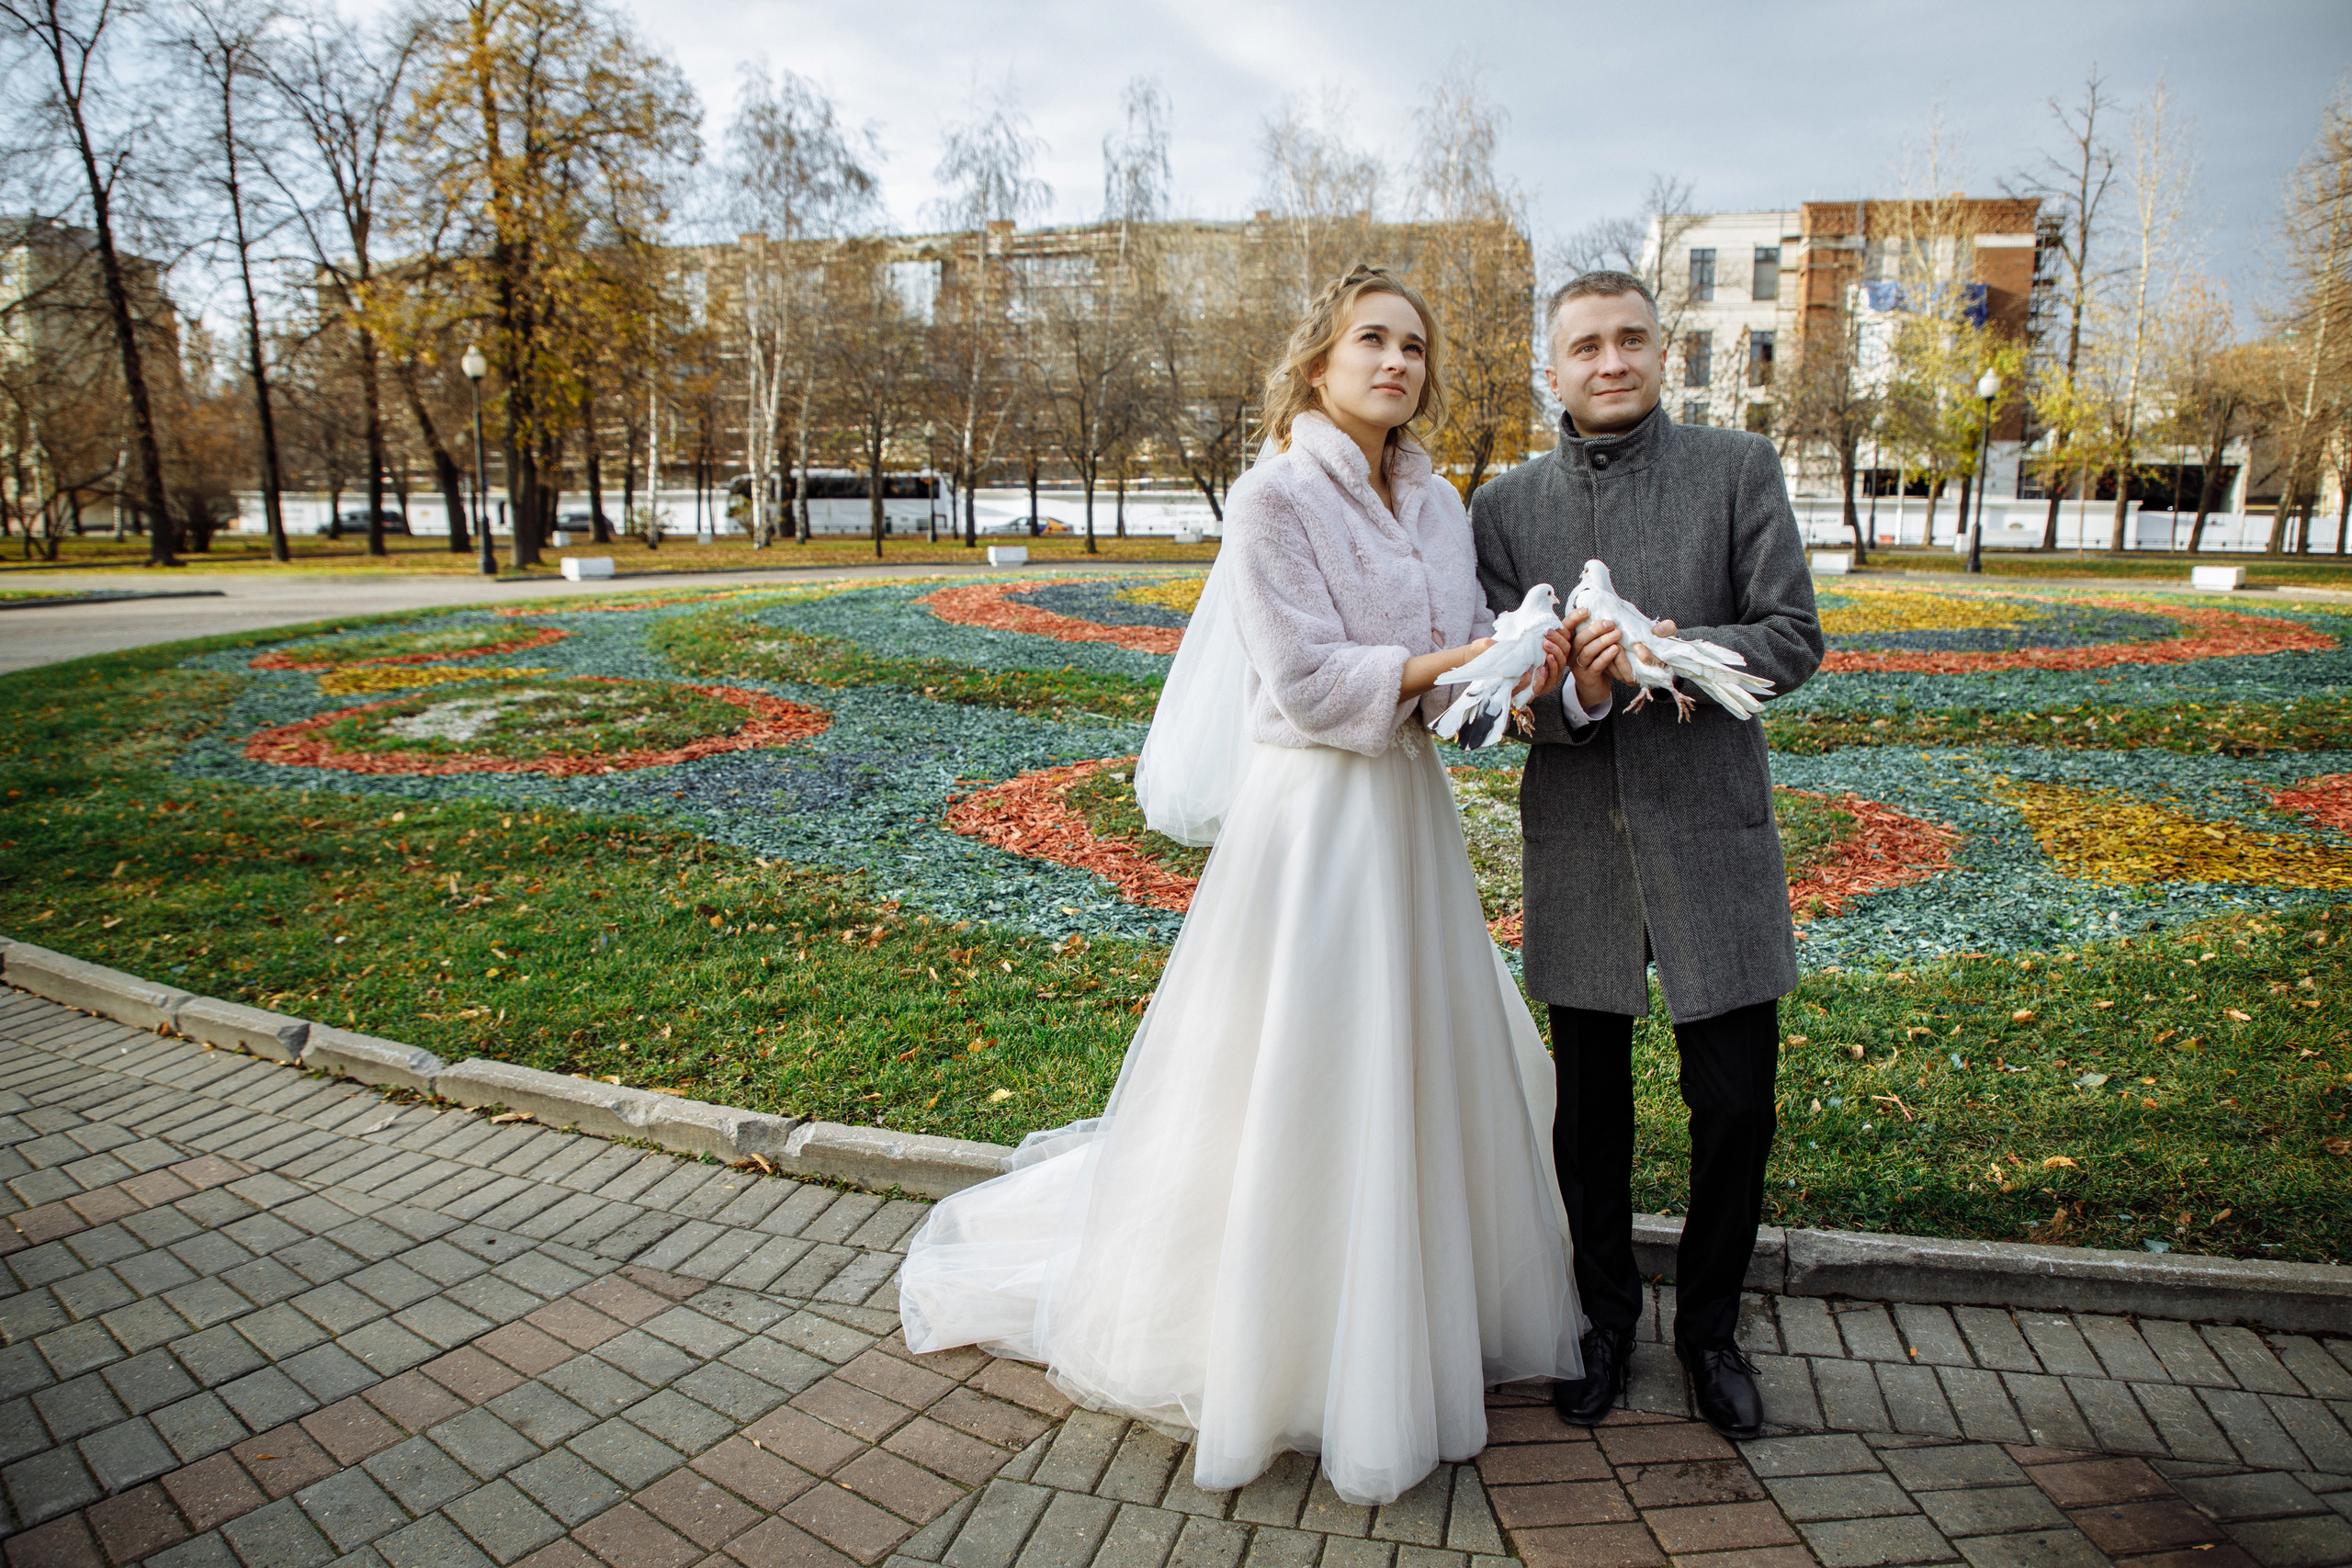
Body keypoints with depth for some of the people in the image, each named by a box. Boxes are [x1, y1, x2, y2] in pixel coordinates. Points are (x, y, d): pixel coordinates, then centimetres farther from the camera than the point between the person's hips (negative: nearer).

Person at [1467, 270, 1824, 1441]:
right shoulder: (1505, 506, 4)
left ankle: (1709, 1326, 30)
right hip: (1577, 841, 1)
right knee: (1589, 1110, 12)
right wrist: (1572, 692, -22)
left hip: (1713, 831, -1)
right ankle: (1607, 1314, 35)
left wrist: (1670, 651, -22)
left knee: (1736, 1107, 5)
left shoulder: (1738, 470, 1)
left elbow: (1794, 639, -5)